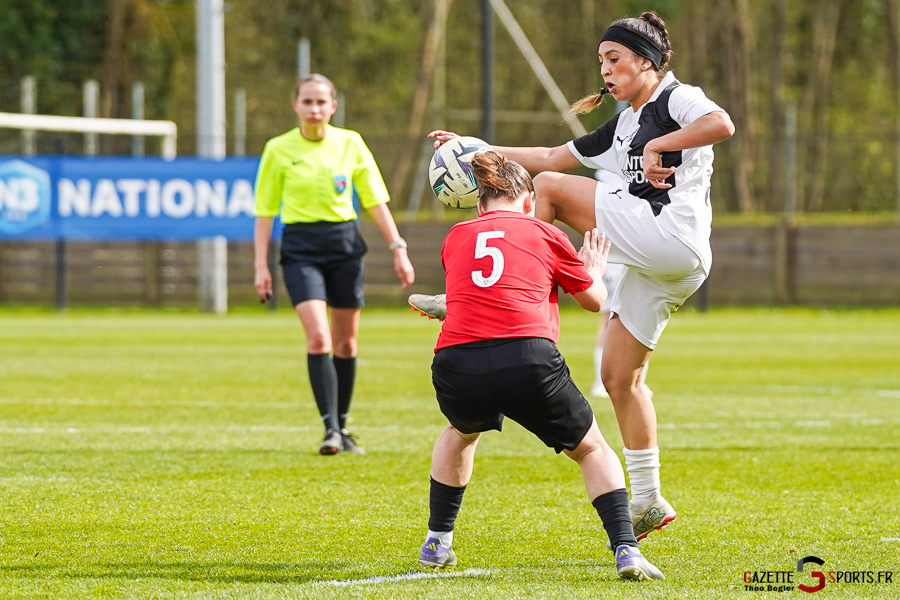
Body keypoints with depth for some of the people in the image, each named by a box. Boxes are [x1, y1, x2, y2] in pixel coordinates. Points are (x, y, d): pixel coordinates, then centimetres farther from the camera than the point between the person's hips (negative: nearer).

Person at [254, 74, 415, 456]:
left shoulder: (350, 143, 4)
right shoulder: (279, 149, 0)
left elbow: (375, 201, 9)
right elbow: (264, 211, 3)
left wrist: (398, 249, 4)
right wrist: (261, 266, -3)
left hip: (345, 242, 3)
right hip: (300, 247, -2)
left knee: (346, 342, 7)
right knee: (318, 337, -18)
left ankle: (342, 427, 22)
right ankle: (330, 428, -18)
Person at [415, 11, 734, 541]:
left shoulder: (676, 99, 1)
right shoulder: (623, 126, 26)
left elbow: (723, 124, -21)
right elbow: (552, 156, 31)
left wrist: (658, 146, -16)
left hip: (672, 235, -10)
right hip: (656, 265, 10)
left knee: (547, 189, -6)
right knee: (619, 375, 9)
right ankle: (648, 502, 12)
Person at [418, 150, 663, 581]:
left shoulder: (455, 238, 20)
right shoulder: (544, 235, 14)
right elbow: (595, 300, 26)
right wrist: (595, 268, 46)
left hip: (455, 369, 2)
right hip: (529, 363, -2)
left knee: (461, 431, 37)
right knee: (592, 449, 19)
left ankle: (436, 544, 37)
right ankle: (625, 549, 1)